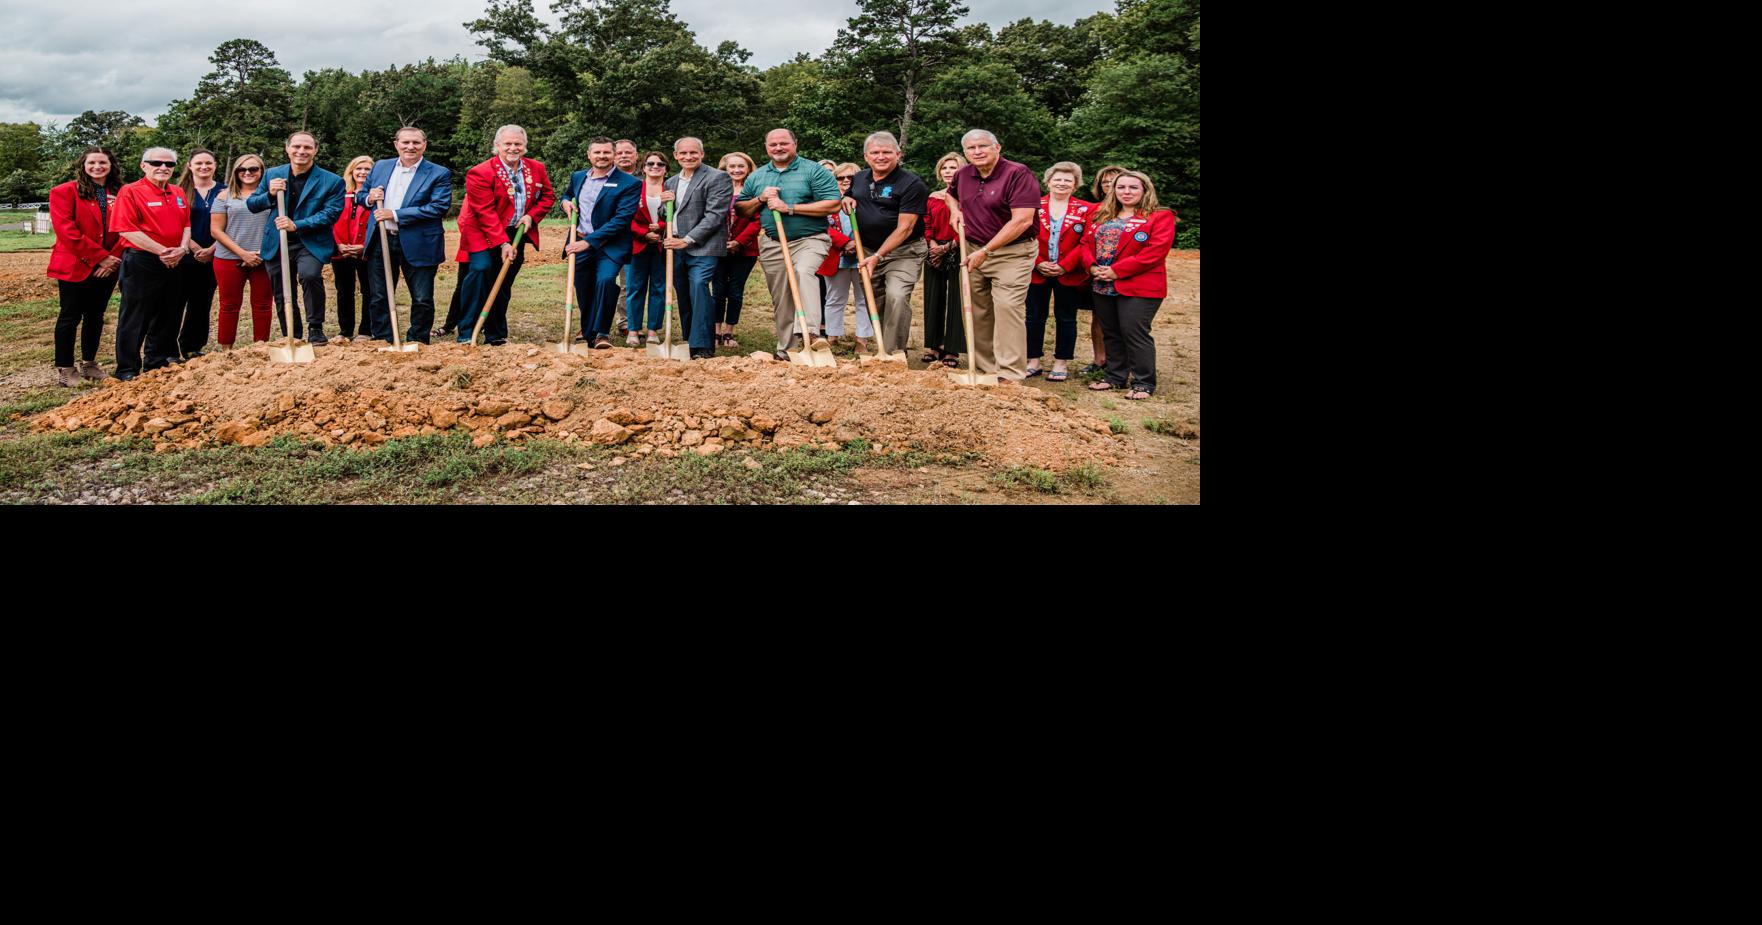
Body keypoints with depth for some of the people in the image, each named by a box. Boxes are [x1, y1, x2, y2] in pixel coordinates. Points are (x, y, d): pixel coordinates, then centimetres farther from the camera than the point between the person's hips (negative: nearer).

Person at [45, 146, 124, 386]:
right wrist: (100, 257, -16)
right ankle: (64, 369, 7)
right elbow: (66, 231, -13)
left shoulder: (121, 194, 7)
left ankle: (89, 364, 24)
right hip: (75, 267, -4)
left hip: (107, 268, 4)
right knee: (70, 316, 0)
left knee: (95, 316, 13)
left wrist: (113, 258, -10)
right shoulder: (65, 192, -4)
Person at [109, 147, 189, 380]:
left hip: (174, 264, 7)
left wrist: (182, 249, -5)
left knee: (168, 316, 14)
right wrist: (161, 251, -18)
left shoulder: (178, 193, 13)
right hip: (141, 262, -7)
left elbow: (186, 224, 15)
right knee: (135, 318, -1)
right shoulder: (130, 192, -7)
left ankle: (157, 361, 29)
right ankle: (127, 370, 6)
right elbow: (127, 230, -15)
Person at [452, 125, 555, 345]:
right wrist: (502, 243, -24)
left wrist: (531, 216, -4)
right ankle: (466, 334, -20)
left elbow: (548, 195, 14)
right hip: (485, 235, -5)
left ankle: (496, 336, 20)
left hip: (516, 234, 5)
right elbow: (485, 212, -18)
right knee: (480, 270, -24)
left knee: (504, 285, 10)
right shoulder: (481, 173, -15)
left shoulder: (536, 169, 3)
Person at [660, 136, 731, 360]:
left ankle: (702, 347, -21)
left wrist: (688, 240, -16)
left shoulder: (718, 178, -4)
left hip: (702, 247, -7)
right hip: (676, 247, 7)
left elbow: (715, 215, -12)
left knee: (698, 286, -21)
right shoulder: (671, 182, 19)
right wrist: (664, 203, 4)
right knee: (684, 296, 9)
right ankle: (688, 343, 18)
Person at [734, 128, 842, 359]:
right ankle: (785, 349, 18)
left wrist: (790, 207, -14)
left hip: (809, 240, -5)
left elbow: (833, 205, -12)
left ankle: (809, 331, -43)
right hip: (772, 245, 5)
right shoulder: (756, 177, 14)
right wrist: (760, 199, -3)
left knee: (804, 271, -34)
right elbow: (741, 211, 18)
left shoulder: (813, 171, -2)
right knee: (781, 301, 7)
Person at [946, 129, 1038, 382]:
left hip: (1011, 254, -7)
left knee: (1008, 308, -15)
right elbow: (952, 194, 34)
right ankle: (985, 368, 18)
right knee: (977, 311, 8)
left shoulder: (1018, 174, -14)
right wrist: (956, 210, 9)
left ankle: (1010, 375, -13)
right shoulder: (963, 174, 8)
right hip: (973, 251, 7)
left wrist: (986, 251, -20)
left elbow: (1022, 220, -22)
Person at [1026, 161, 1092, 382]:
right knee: (1034, 316, 6)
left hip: (1069, 274, -1)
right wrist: (1038, 263, -13)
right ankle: (1033, 361, 16)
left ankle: (1061, 363, 14)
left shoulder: (1085, 210, 2)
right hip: (1038, 272, 1)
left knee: (1066, 318, 5)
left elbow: (1086, 244, -4)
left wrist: (1064, 266, -14)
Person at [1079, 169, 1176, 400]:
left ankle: (1144, 383, -1)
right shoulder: (1102, 216, 17)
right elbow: (1086, 242, 14)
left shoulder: (1160, 217, -4)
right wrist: (1092, 266, -9)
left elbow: (1156, 250, -15)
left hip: (1138, 287, -6)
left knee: (1134, 332, -10)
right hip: (1103, 286, 7)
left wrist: (1117, 270, -18)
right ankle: (1115, 377, 23)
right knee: (1111, 333, 12)